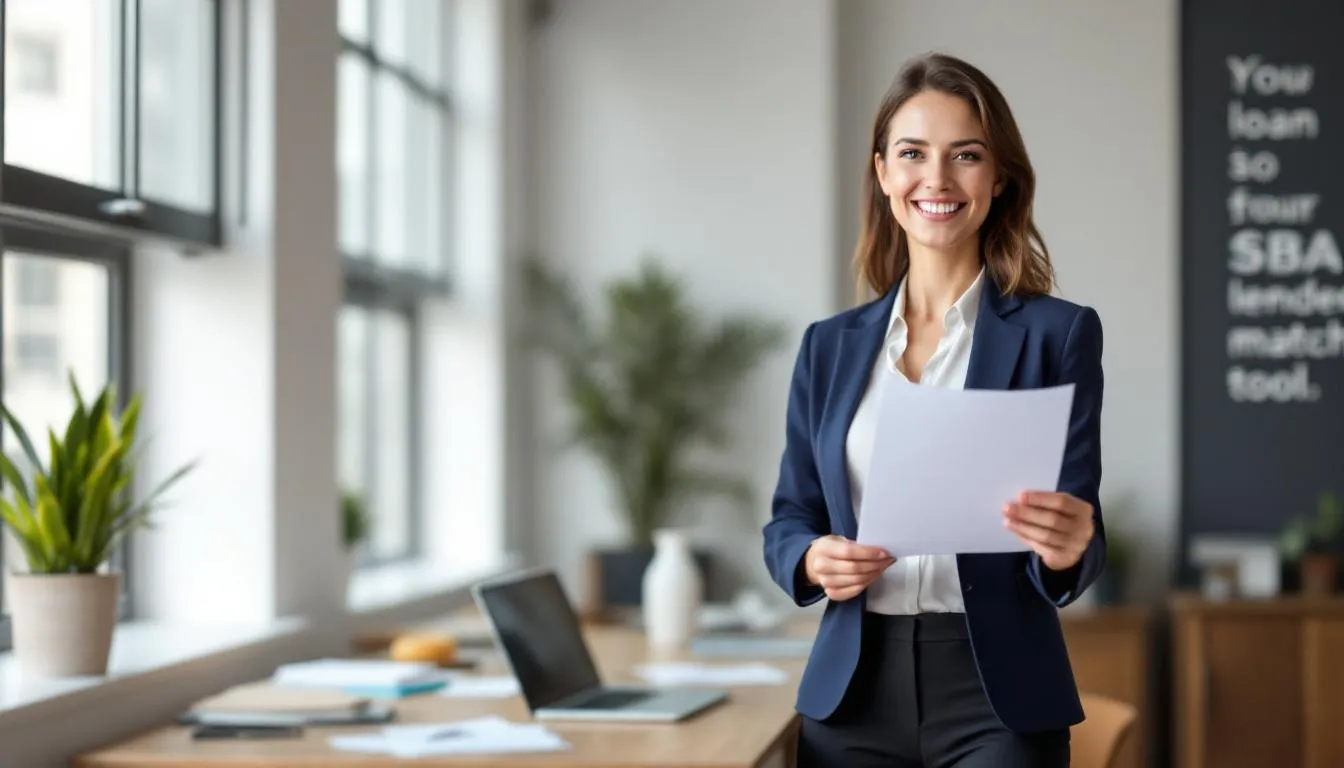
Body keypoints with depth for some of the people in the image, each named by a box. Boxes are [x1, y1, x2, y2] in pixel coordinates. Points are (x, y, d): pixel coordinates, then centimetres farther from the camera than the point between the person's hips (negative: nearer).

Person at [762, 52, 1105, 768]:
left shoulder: (1057, 333, -1)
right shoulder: (830, 346, 9)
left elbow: (1077, 536, -4)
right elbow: (789, 519, 13)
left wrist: (1064, 549, -26)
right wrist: (813, 560, -9)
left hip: (998, 696, -3)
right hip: (851, 695, 3)